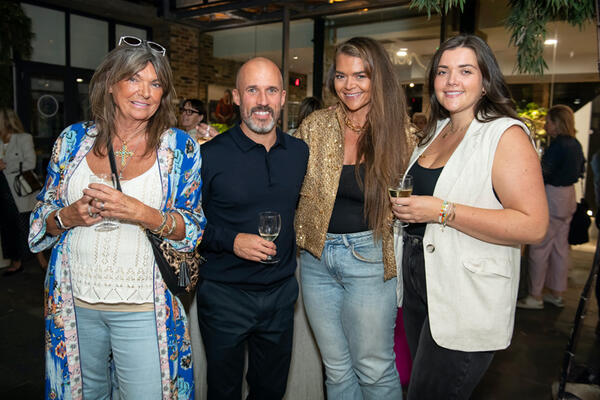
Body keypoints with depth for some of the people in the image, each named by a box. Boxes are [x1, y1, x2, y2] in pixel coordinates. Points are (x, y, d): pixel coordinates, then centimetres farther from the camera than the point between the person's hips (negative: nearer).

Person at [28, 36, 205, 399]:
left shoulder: (180, 147, -5)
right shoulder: (74, 139, 2)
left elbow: (193, 228, -6)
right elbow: (43, 217, 9)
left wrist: (143, 214, -23)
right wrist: (69, 216, -14)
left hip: (143, 306, -2)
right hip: (75, 300, 3)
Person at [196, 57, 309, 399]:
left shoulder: (300, 152, 1)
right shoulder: (210, 156, -12)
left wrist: (288, 248, 9)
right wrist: (231, 241, -21)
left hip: (280, 293, 4)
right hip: (224, 294, -3)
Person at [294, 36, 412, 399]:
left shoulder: (399, 129, -3)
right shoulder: (315, 126, 3)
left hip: (369, 257, -3)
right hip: (317, 257, 3)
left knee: (375, 369, 7)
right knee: (337, 369, 16)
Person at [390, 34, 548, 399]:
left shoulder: (506, 134, -14)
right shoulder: (436, 130, 10)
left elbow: (534, 226, -23)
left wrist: (441, 212, -26)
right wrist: (404, 205, 5)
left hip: (467, 300, -8)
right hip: (418, 284, 8)